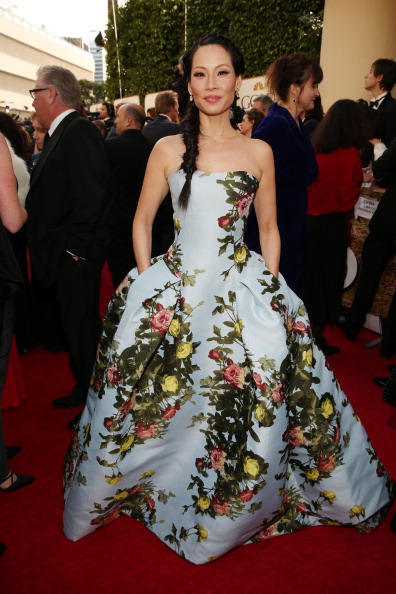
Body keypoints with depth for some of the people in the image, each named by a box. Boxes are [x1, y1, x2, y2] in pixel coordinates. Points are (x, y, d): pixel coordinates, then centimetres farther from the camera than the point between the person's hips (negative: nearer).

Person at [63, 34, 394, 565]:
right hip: (175, 289, 1)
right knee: (157, 402, 8)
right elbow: (142, 221, 8)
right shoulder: (168, 149, 3)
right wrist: (148, 288, 0)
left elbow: (269, 229, 9)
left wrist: (268, 291, 0)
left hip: (244, 290, 0)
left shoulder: (259, 152, 4)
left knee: (252, 401, 0)